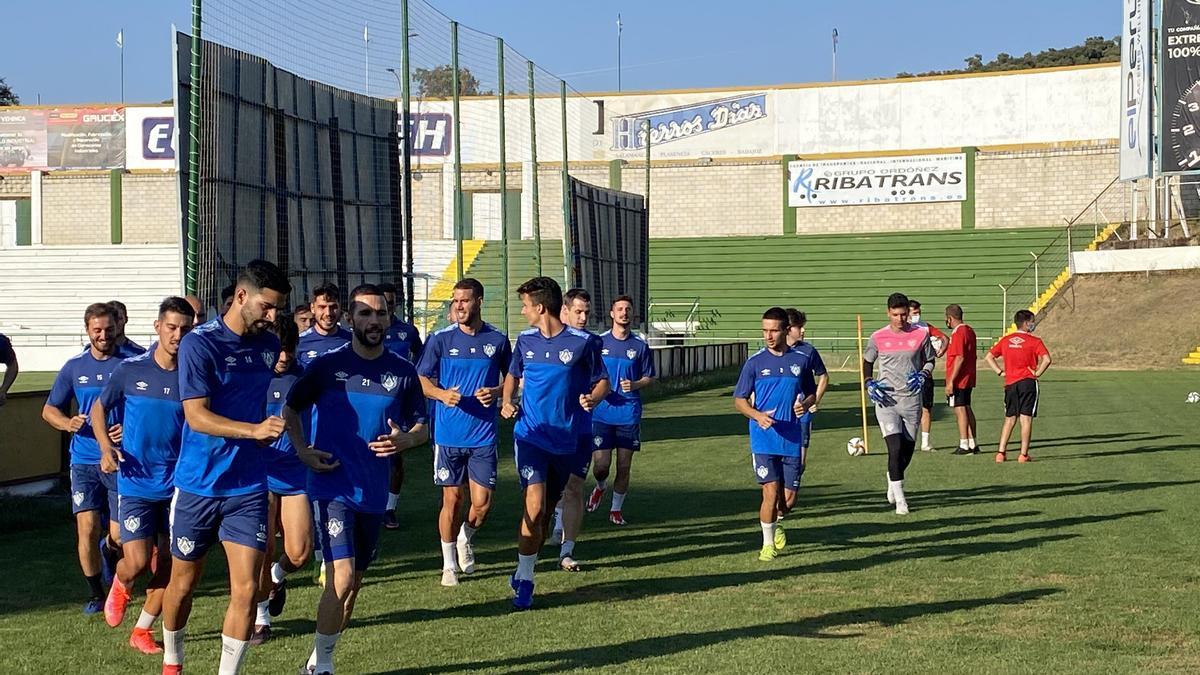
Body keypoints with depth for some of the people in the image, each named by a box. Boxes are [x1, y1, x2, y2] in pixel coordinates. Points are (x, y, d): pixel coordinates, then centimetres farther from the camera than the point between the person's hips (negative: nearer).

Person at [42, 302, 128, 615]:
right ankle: (95, 594, 12)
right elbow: (49, 410, 14)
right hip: (84, 460, 2)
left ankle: (108, 552, 36)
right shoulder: (74, 367, 6)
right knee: (87, 528, -9)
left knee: (119, 535, -2)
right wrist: (68, 423, -8)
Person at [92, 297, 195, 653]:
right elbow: (98, 408, 9)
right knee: (137, 562, -10)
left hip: (176, 485, 2)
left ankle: (142, 631, 24)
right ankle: (120, 585, 26)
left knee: (166, 566, 4)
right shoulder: (130, 370, -5)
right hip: (135, 482, -1)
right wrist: (106, 447, -8)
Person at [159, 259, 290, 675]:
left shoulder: (269, 345, 4)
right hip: (198, 485, -3)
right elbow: (196, 416, -21)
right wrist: (254, 430, -32)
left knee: (245, 589, -6)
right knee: (184, 583, 13)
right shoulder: (199, 344, -14)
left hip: (248, 487, 3)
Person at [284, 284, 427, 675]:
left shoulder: (403, 372, 3)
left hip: (373, 492, 4)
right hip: (332, 486, -4)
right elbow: (291, 409, 9)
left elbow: (422, 428, 10)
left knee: (354, 582, 14)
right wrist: (302, 450, -6)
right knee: (342, 577, -17)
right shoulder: (327, 366, -4)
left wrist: (405, 440, -13)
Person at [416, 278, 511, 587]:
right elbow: (422, 380, 4)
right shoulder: (441, 339, -1)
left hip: (484, 435, 1)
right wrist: (442, 394, -17)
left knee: (482, 503, -2)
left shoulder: (498, 340, 2)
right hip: (448, 433, -1)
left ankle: (465, 540, 30)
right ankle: (449, 564, 19)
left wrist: (496, 392, -7)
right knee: (452, 499, 3)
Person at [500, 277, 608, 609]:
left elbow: (602, 381, 2)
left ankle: (524, 571, 30)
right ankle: (524, 580, -5)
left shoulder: (583, 342, -7)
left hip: (567, 439, 0)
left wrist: (593, 398, -19)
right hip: (531, 435, 0)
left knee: (546, 509, 12)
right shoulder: (525, 340, 4)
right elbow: (513, 375, 21)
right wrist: (506, 401, 3)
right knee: (534, 506, -15)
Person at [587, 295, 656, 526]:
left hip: (629, 414, 0)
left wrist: (634, 385, -12)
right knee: (601, 465, -4)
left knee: (624, 467, 4)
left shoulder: (640, 344, 2)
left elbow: (649, 378, 8)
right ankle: (600, 487, 30)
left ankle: (616, 509, 21)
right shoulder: (598, 342, 3)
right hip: (601, 413, 0)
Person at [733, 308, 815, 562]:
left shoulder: (801, 360, 4)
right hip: (764, 439, -2)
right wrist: (758, 415, -17)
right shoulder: (754, 362, -1)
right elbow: (739, 400, 3)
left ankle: (775, 523, 37)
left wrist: (806, 403, -7)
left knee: (789, 497, 5)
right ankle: (768, 544, 5)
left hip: (792, 440, 2)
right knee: (771, 491, -10)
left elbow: (811, 393, 17)